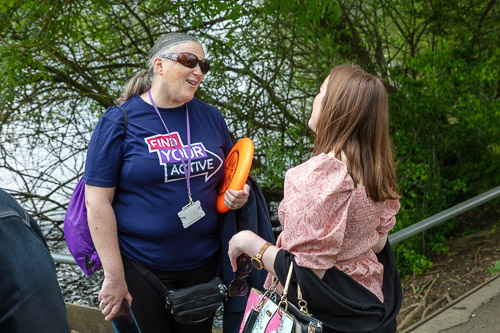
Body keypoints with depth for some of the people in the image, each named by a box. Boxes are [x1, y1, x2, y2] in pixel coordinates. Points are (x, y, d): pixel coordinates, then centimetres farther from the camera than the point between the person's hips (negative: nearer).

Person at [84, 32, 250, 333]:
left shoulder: (210, 117, 3)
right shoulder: (120, 121, -10)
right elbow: (98, 201, -12)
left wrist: (238, 193, -6)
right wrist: (114, 276, -13)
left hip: (203, 264, 4)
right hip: (140, 269, -4)